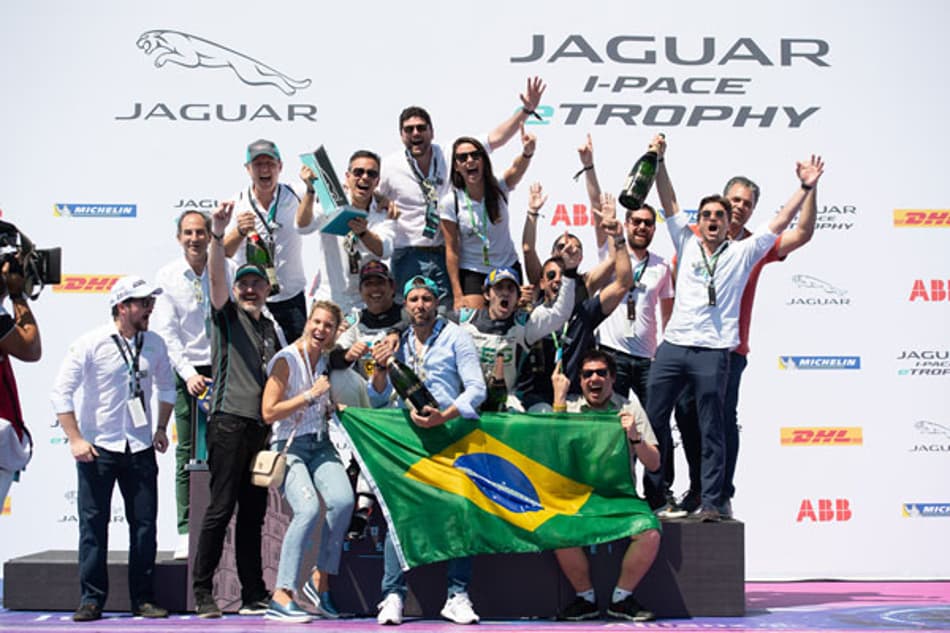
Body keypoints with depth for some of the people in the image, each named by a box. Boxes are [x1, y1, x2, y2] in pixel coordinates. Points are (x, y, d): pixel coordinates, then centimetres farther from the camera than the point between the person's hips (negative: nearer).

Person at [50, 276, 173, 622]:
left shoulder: (154, 344, 4)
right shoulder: (90, 344, -8)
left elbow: (167, 387, 20)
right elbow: (62, 391, -7)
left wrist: (161, 429, 12)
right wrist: (75, 439, -12)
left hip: (140, 448, 3)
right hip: (98, 448, -3)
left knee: (144, 524, 4)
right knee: (93, 524, 0)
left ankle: (143, 599, 13)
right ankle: (91, 599, 9)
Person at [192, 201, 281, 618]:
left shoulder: (269, 328, 22)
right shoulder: (227, 315, 5)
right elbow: (216, 278, -13)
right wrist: (217, 235, -28)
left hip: (260, 427, 6)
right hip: (230, 421, -6)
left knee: (253, 512, 8)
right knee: (221, 508, -8)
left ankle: (254, 595, 12)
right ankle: (202, 593, -2)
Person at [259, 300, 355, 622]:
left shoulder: (327, 362, 13)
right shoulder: (286, 360, -7)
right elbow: (269, 412, -12)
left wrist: (333, 408, 10)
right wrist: (311, 394, -12)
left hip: (320, 445, 6)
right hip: (290, 447, -6)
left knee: (343, 500, -22)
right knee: (309, 508, -29)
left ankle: (320, 581, -5)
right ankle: (281, 598, -23)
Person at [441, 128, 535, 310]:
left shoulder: (499, 189, -8)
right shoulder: (449, 202, -11)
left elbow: (517, 169, -31)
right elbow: (451, 250, -9)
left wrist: (527, 152, -55)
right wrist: (457, 295, -11)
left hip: (508, 268, 2)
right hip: (471, 273, -2)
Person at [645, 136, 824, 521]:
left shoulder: (743, 252, 10)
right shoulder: (687, 244, 16)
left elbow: (780, 222, 5)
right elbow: (669, 203, 10)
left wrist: (805, 188, -3)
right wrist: (659, 161, 2)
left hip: (713, 352, -3)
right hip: (673, 346, 3)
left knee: (711, 429, 0)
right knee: (654, 420, 4)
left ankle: (710, 502, 4)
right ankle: (654, 496, 16)